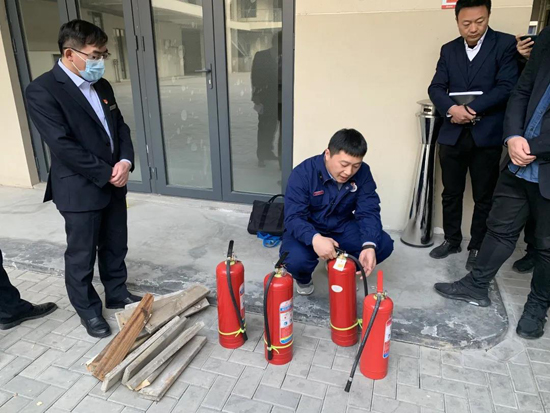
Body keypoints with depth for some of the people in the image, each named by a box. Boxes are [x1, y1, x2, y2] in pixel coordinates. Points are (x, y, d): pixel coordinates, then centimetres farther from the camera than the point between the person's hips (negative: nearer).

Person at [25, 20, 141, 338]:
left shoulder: (102, 86, 8)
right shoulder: (43, 90, -15)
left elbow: (121, 127, 10)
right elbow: (63, 146, -20)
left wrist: (125, 162, -8)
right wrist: (106, 174, -17)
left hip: (114, 182, 7)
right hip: (79, 189, -7)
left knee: (115, 247, 18)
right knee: (81, 256, 9)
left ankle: (117, 294, 37)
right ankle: (89, 310, 27)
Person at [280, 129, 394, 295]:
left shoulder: (363, 173, -14)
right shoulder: (303, 173, -25)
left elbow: (369, 212, -16)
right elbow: (293, 218, -30)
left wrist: (369, 245, -36)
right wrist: (314, 238, -52)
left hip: (342, 227, 4)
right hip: (308, 231, -3)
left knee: (384, 244, -17)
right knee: (294, 259, -34)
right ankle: (303, 279, 7)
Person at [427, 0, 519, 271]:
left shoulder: (505, 44, 0)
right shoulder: (449, 50, 10)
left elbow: (507, 87, -10)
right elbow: (436, 88, 0)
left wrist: (471, 110, -18)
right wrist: (451, 109, -19)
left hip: (487, 135, -3)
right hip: (452, 134, 3)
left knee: (484, 197, 6)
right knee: (451, 192, 12)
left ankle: (477, 247, 21)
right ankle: (452, 240, 28)